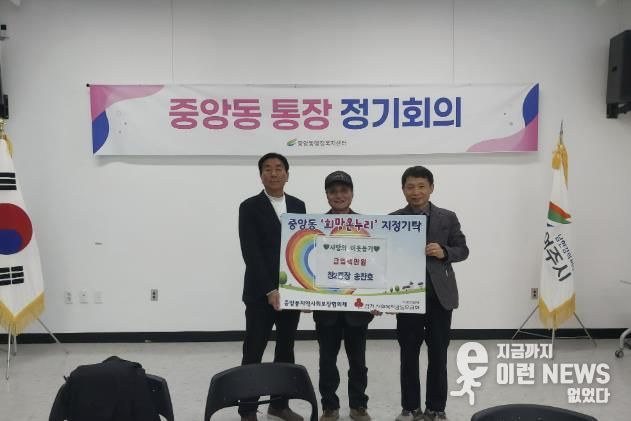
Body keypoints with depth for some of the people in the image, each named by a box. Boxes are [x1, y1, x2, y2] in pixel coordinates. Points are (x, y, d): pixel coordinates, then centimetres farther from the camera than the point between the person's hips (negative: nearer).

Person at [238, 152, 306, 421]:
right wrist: (269, 290, -19)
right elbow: (251, 253, -13)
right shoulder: (250, 207, -5)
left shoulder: (298, 205, 9)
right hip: (261, 293, -4)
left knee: (286, 350, 13)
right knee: (253, 354, 2)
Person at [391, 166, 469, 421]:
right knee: (409, 355, 9)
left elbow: (463, 250, 6)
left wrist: (444, 252, -14)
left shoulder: (447, 218, 3)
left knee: (438, 355, 8)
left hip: (440, 295, 0)